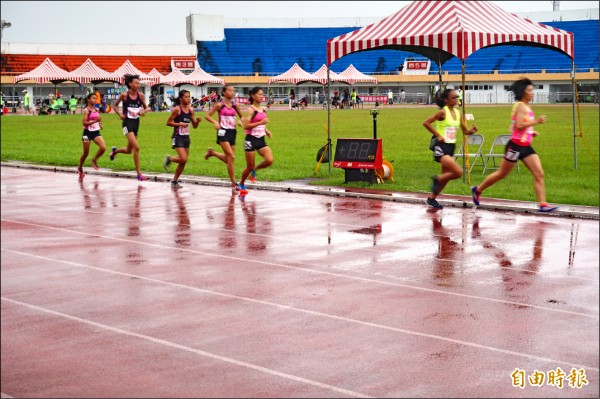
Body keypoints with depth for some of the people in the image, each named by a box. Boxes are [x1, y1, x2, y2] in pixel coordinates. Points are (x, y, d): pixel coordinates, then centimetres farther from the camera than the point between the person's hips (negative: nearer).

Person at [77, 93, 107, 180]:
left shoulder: (96, 110, 7)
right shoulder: (86, 110, -11)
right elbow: (84, 123, -17)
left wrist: (100, 124, 4)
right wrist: (95, 121, -25)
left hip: (96, 132, 5)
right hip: (87, 133, -5)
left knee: (103, 148, -16)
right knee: (86, 153, 4)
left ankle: (94, 160, 11)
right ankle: (80, 168, 26)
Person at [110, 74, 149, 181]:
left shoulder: (140, 95, 1)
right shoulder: (124, 95, -8)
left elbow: (145, 107, 13)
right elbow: (115, 106, 6)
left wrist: (143, 111, -9)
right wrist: (120, 114, -10)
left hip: (136, 123, 5)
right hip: (127, 123, -5)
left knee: (129, 150, 17)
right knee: (136, 147, -19)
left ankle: (115, 151, 51)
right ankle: (139, 174, -13)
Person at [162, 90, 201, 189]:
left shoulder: (190, 110, 6)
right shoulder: (177, 109, -11)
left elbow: (194, 126, 11)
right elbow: (168, 122, -9)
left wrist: (197, 121, -9)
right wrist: (180, 124, -19)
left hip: (186, 138, 6)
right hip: (178, 137, -6)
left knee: (183, 162, 7)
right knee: (183, 159, -18)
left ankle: (174, 181, 20)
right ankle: (169, 159, 11)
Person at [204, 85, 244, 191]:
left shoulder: (235, 105, 7)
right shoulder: (219, 105, -4)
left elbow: (241, 116, 19)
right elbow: (207, 116, 0)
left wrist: (240, 121, -4)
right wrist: (215, 122, -17)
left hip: (232, 132, 6)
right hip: (223, 132, -6)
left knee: (229, 159, 10)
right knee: (231, 157, -15)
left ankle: (212, 152, 37)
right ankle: (234, 183, -9)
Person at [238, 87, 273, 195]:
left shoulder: (263, 109, 10)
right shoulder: (250, 110, -12)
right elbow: (245, 126, -20)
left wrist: (266, 130, 7)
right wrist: (260, 122, -25)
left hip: (261, 140, 6)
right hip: (251, 140, -6)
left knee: (269, 160, -14)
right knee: (250, 166, 2)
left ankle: (255, 170, 15)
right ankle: (241, 185, 25)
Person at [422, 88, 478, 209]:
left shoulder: (458, 113, 8)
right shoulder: (443, 112, -12)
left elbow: (465, 131, 11)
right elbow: (426, 123, -15)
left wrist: (472, 130, -11)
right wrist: (438, 135, -14)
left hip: (451, 147, 8)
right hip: (441, 148, -8)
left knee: (446, 176, 13)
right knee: (458, 172, -20)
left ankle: (432, 198, 29)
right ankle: (437, 179, 4)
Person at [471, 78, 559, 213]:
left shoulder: (526, 107, 15)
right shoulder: (520, 106, -14)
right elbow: (519, 125, -26)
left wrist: (532, 132, 13)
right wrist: (536, 121, -22)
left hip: (526, 147, 9)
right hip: (516, 146, -9)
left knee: (539, 174, -4)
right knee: (502, 174, 6)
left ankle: (543, 204, -6)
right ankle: (477, 190, 24)